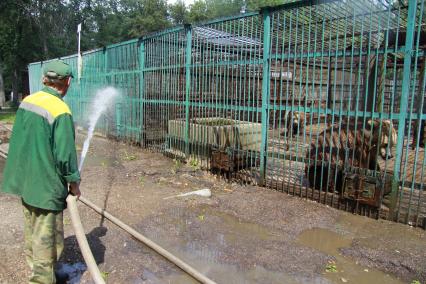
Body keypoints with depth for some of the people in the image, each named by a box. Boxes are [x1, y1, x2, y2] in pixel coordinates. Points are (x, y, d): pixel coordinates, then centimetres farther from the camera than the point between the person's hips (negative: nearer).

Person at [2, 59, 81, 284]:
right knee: (46, 239, 6)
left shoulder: (27, 101, 2)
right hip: (46, 185, -9)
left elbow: (19, 141, 11)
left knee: (31, 230, 23)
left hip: (25, 180, 9)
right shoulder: (60, 111, -22)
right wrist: (74, 183, -7)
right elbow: (65, 155, -21)